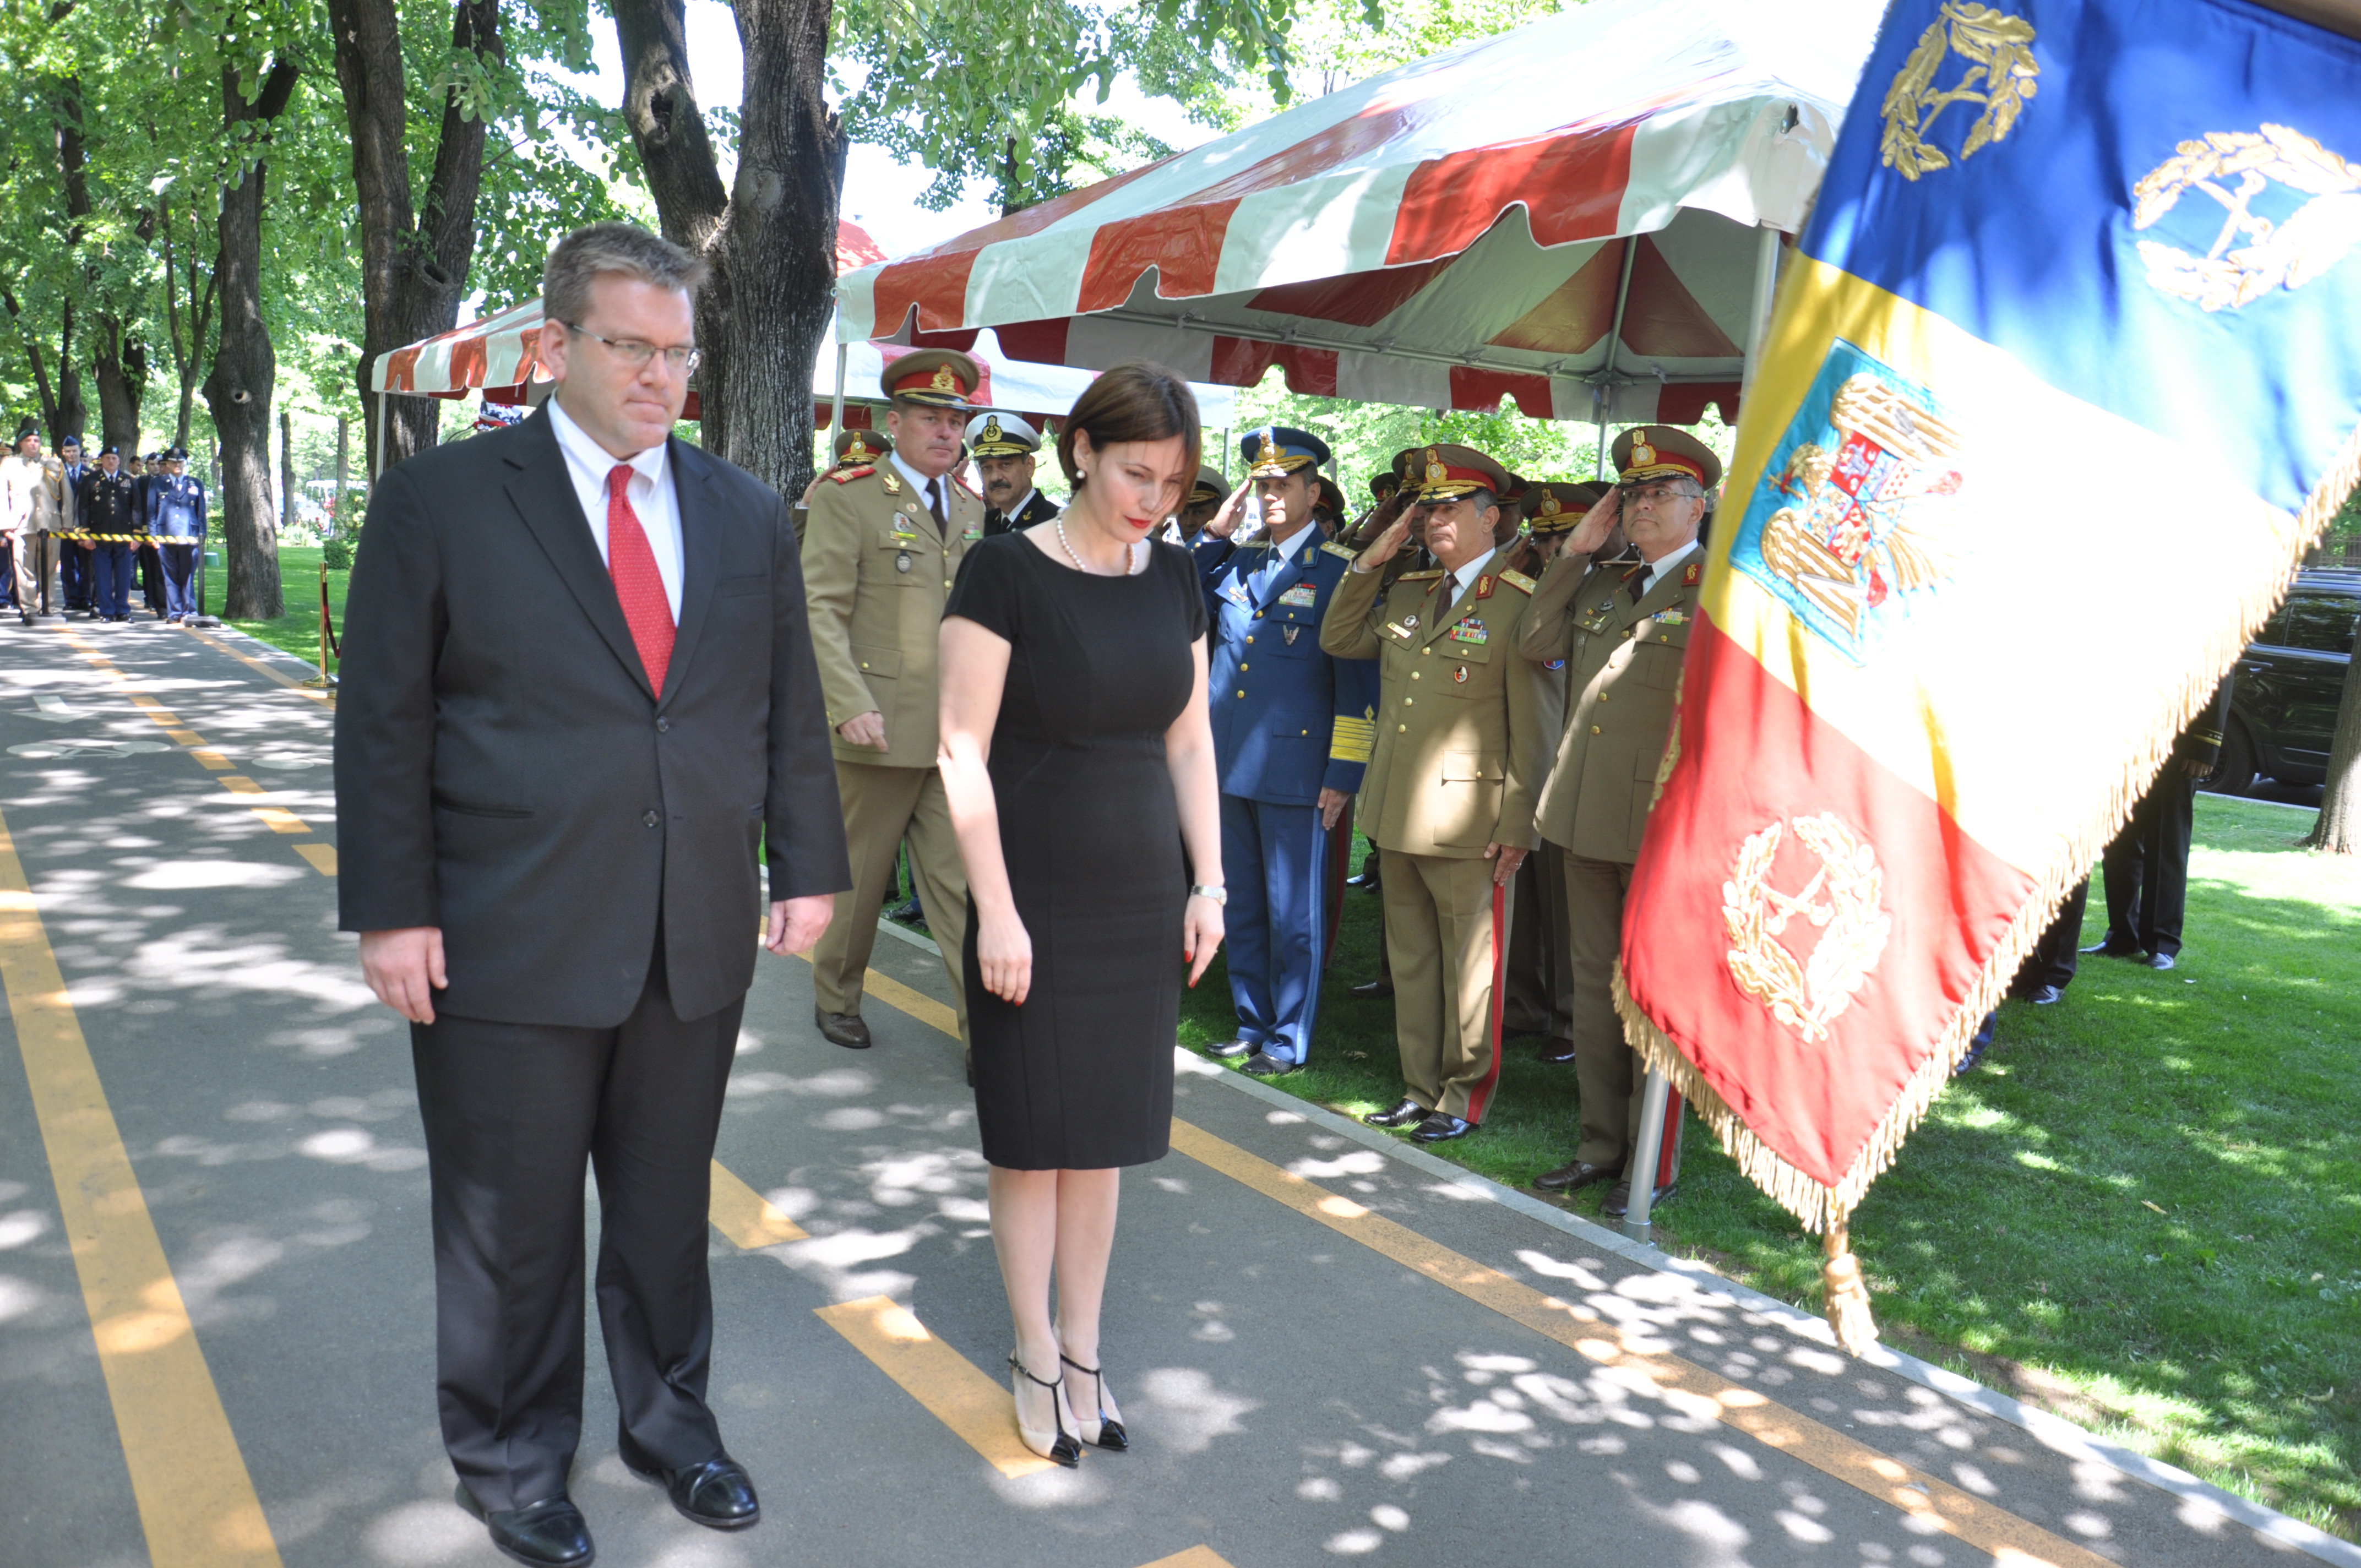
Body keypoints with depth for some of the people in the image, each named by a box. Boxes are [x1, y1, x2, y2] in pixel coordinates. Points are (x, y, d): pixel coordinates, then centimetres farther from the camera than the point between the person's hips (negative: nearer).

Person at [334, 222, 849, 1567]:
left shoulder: (748, 517, 7)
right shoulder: (439, 501, -4)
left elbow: (790, 711, 10)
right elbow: (383, 722, -4)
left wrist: (808, 869, 6)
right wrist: (392, 910, -8)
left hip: (695, 945, 3)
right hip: (508, 947, -3)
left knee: (669, 1211, 18)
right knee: (512, 1230, 12)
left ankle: (670, 1419, 40)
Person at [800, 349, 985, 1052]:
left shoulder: (970, 506, 14)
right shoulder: (846, 496, -4)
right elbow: (821, 610, -11)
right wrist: (851, 705, -20)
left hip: (959, 731, 4)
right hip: (880, 726, -4)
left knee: (962, 878, 3)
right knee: (860, 875, 10)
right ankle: (835, 999, 31)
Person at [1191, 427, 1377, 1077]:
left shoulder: (1342, 571, -4)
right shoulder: (1233, 563, 12)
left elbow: (1358, 680, -7)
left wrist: (1344, 775, -11)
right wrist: (1213, 536, 6)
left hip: (1295, 770, -6)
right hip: (1230, 763, 6)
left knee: (1293, 914, 3)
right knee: (1241, 909, 15)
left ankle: (1289, 1040, 15)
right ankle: (1252, 1025, 28)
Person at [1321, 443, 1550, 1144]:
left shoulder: (1518, 604, -9)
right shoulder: (1406, 593, 12)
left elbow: (1530, 726, -11)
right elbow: (1339, 641, 20)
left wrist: (1516, 825, -14)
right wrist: (1369, 564, 9)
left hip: (1467, 818, -7)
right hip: (1398, 814, 7)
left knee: (1470, 965, 4)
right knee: (1410, 960, 15)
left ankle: (1465, 1097, 17)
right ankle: (1420, 1087, 27)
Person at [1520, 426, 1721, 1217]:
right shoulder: (1600, 584, 15)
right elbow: (1537, 643, 12)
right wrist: (1577, 550, 8)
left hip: (1664, 823, -6)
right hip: (1586, 816, 7)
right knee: (1594, 982, 13)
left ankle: (1654, 1162, 14)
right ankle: (1602, 1143, 26)